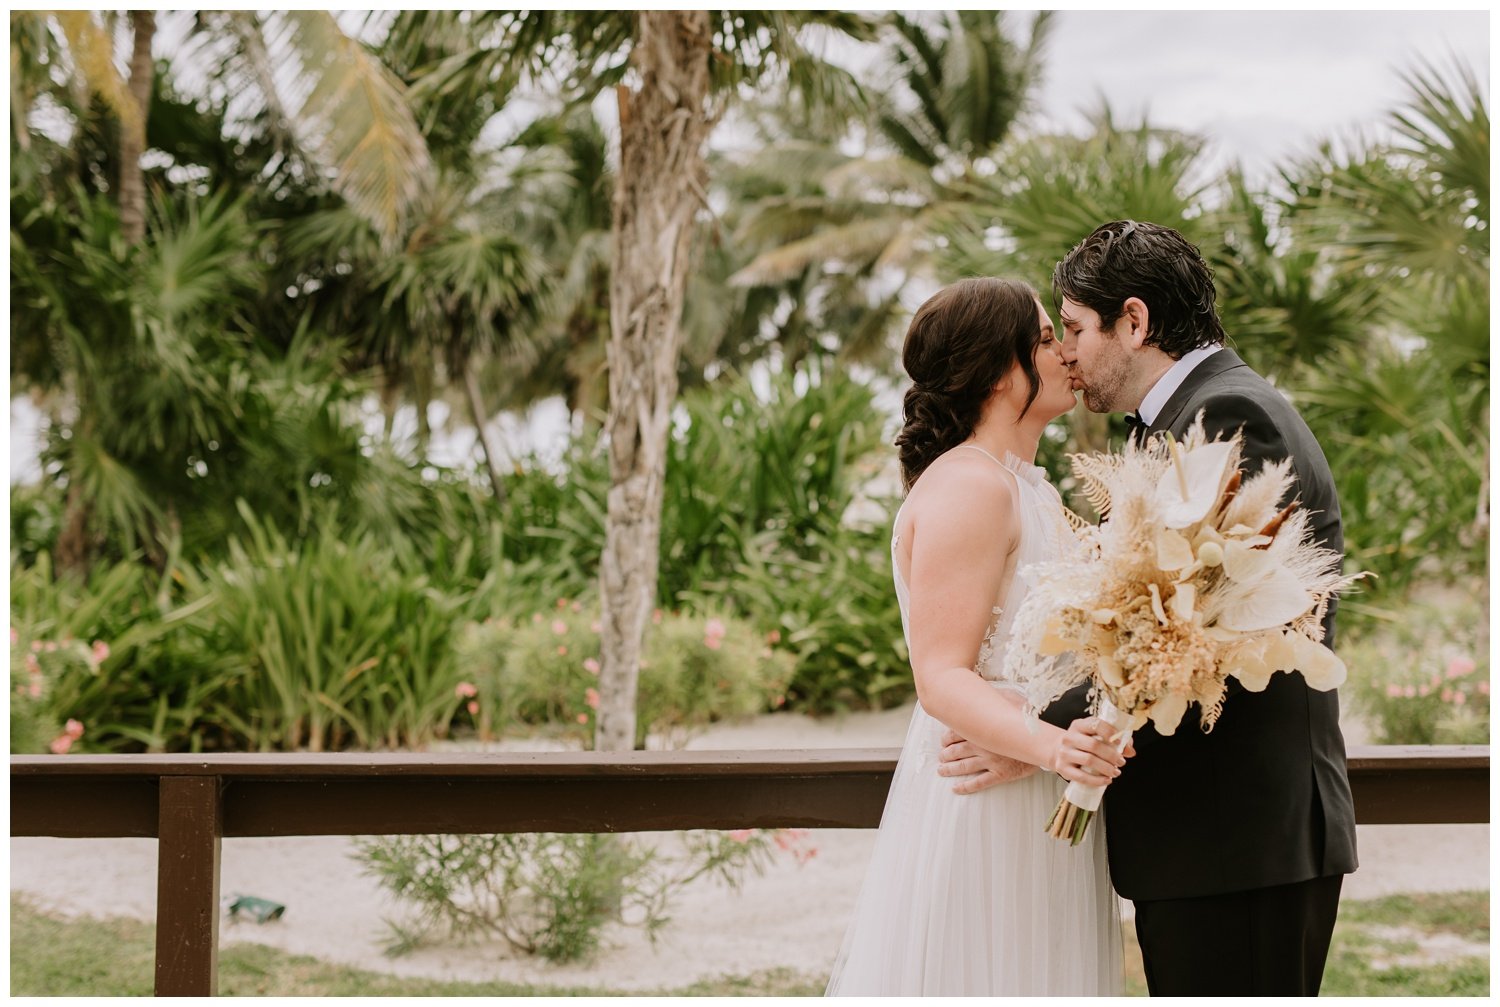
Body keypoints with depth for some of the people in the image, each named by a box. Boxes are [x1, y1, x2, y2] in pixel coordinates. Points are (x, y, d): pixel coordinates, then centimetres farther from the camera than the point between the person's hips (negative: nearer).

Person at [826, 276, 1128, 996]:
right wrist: (1051, 747, -35)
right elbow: (942, 677, -22)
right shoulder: (966, 487, -15)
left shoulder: (1032, 490, 16)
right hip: (985, 820, -9)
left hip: (1040, 821, 9)